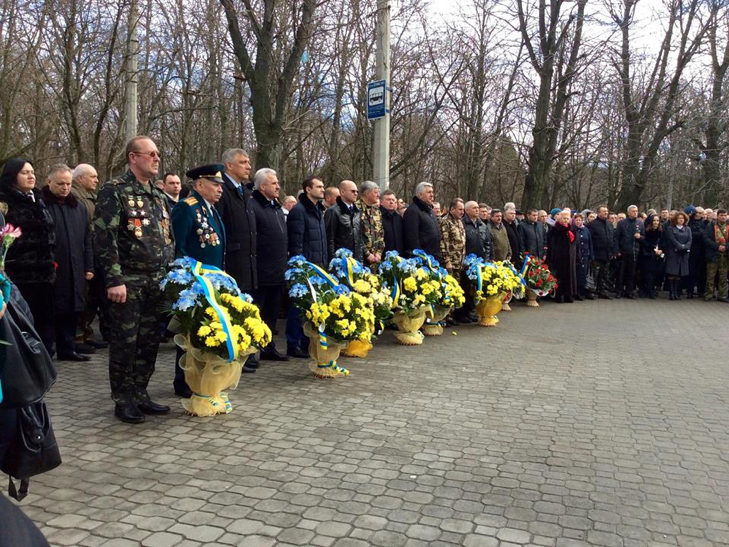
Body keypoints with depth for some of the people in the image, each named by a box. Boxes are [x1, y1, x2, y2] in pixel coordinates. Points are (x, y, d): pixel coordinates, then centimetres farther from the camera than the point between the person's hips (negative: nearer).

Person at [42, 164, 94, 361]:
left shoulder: (78, 206, 13)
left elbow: (87, 239, 14)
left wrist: (89, 267, 10)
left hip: (74, 272, 5)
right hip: (49, 271, -5)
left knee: (71, 311, 10)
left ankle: (67, 349, 22)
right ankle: (44, 351, 12)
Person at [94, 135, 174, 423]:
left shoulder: (158, 196, 16)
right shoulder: (114, 191, -7)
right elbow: (105, 239, -14)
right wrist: (114, 280, -19)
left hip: (156, 283, 7)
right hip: (129, 282, -7)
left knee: (150, 341, 11)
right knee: (125, 343, 1)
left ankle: (140, 394, 24)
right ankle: (123, 401, 14)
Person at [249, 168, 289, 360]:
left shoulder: (277, 208, 17)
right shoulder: (252, 206, -12)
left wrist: (284, 265, 18)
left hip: (277, 273, 9)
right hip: (260, 273, -8)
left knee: (272, 313, 16)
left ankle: (268, 348, 28)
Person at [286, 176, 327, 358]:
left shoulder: (319, 210, 18)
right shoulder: (298, 210, -9)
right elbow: (296, 243, -14)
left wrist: (326, 263, 15)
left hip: (319, 267, 8)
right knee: (299, 307, -2)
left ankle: (307, 342, 21)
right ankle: (293, 345, 6)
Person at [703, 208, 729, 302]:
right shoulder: (710, 226, 0)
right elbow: (706, 239, -8)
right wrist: (717, 246, -16)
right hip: (713, 254, -3)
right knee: (710, 276, 1)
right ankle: (708, 294, 8)